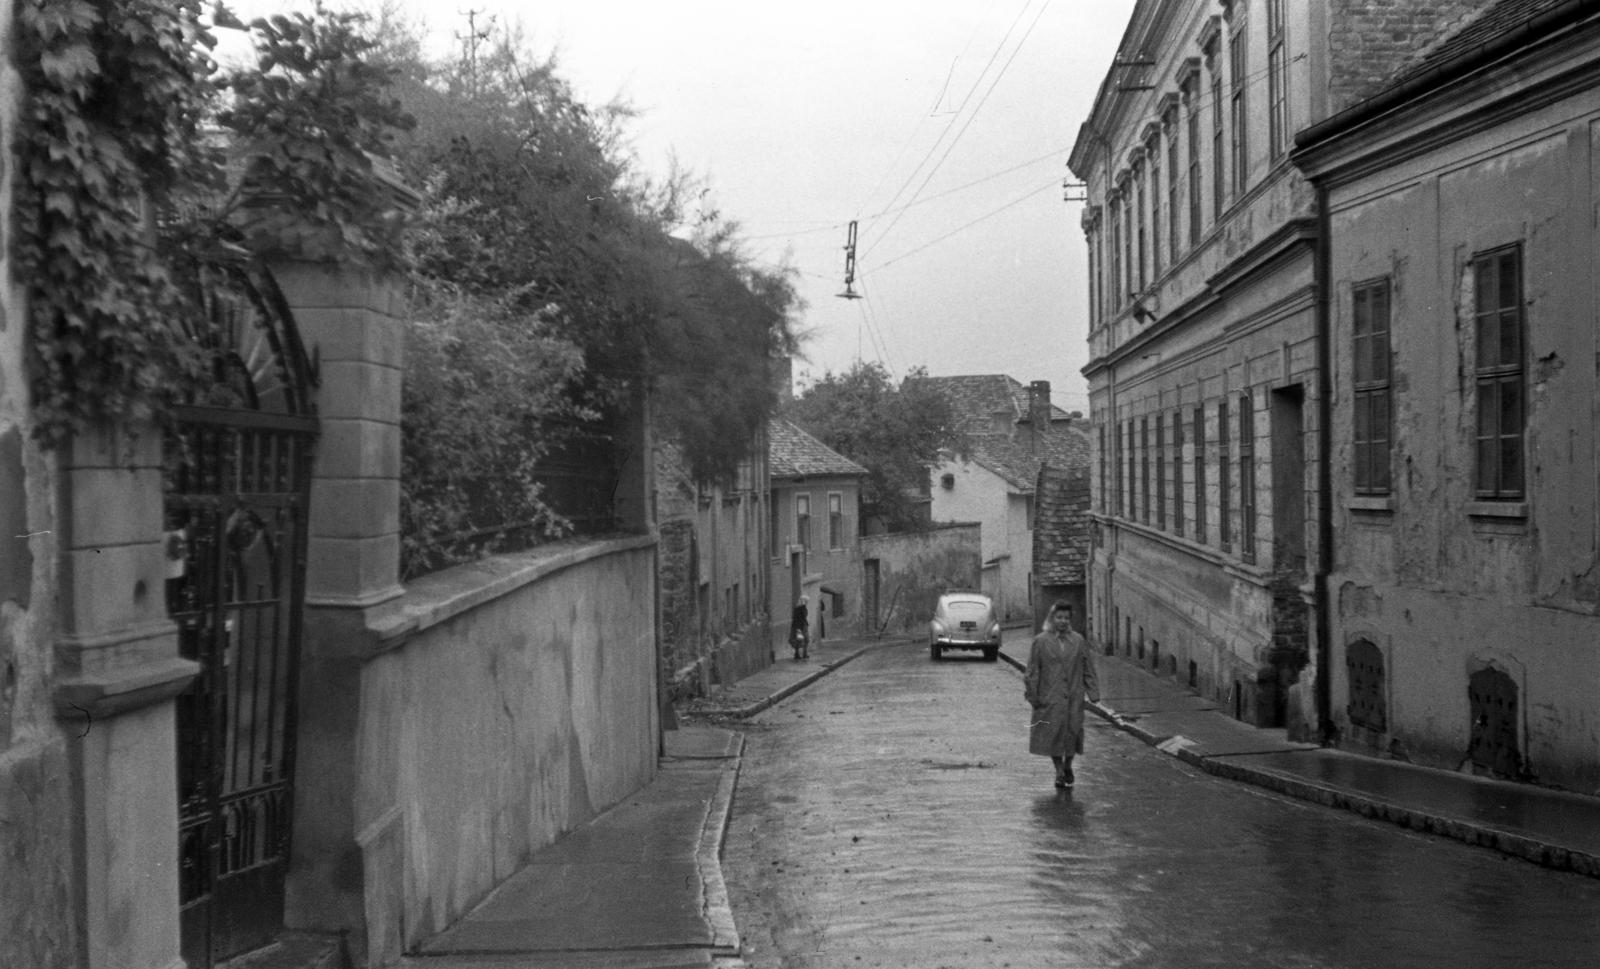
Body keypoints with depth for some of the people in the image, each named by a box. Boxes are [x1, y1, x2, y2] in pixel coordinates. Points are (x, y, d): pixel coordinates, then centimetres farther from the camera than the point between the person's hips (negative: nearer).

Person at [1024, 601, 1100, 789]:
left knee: (1072, 732, 2)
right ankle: (1059, 771, 14)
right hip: (1050, 697, -1)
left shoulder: (1078, 641, 6)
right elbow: (1032, 671, 1)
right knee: (1053, 733, -1)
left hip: (1073, 697, 1)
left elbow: (1088, 669, 7)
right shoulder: (1041, 641, 0)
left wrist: (1094, 693, 1)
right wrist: (1032, 694, -4)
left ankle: (1068, 766, 26)